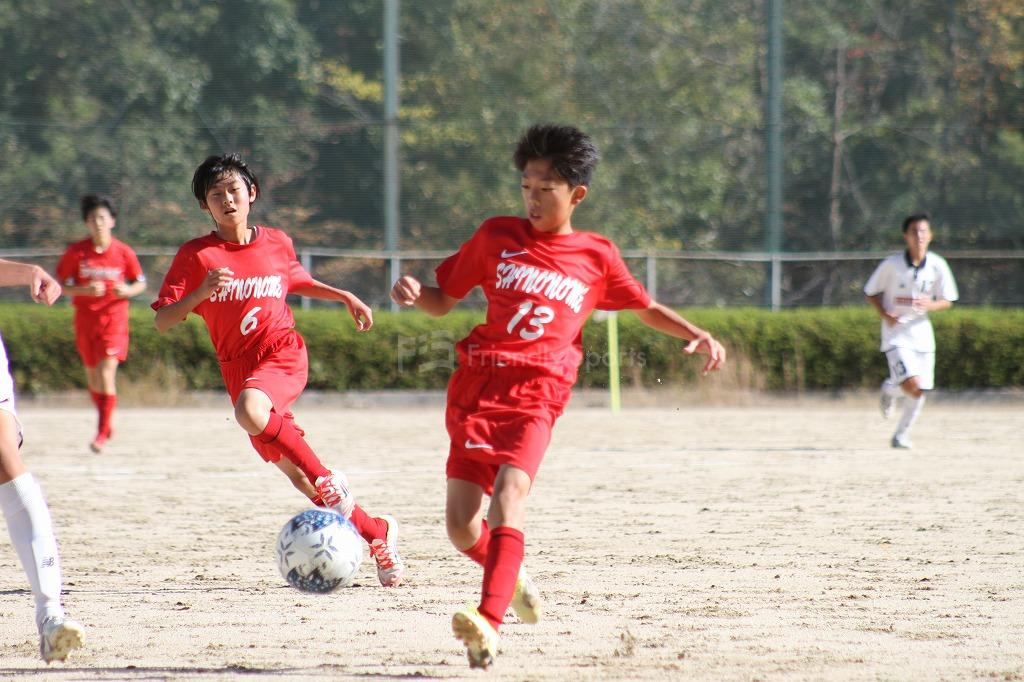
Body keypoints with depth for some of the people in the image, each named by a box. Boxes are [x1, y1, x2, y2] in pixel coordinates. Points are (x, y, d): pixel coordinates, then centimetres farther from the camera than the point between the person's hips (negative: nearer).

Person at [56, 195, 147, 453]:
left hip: (114, 318, -3)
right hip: (85, 319, 3)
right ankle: (106, 422, 36)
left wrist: (127, 291, -15)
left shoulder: (124, 253, -5)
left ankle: (102, 433, -12)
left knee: (106, 375, -15)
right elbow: (60, 285, -1)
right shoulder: (76, 252, -4)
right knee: (92, 376, 14)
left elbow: (141, 283, 7)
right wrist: (85, 290, -18)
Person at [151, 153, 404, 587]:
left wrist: (345, 297, 20)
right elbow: (162, 321, -7)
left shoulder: (276, 243, 6)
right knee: (296, 477, 0)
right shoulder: (195, 256, -2)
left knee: (249, 411, -36)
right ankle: (378, 534, 16)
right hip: (239, 368, 2)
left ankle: (328, 480, -20)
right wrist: (201, 292, -22)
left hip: (284, 355, -2)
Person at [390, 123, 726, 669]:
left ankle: (489, 625, -38)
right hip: (478, 383, 2)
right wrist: (413, 293, -4)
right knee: (461, 526, -6)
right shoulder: (496, 237, 12)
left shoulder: (596, 256, 11)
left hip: (537, 393, -2)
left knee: (510, 489, -28)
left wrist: (697, 336, 9)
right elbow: (443, 299, 18)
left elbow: (645, 308, 24)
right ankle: (511, 574, 28)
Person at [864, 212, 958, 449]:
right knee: (912, 385, -20)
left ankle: (901, 435, 26)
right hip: (896, 334, -4)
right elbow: (871, 292, 2)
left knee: (919, 392, 6)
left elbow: (947, 301, 4)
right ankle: (890, 389, 14)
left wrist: (930, 305, -18)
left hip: (922, 332, 4)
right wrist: (885, 315, -15)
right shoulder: (892, 264, -10)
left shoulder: (937, 265, -4)